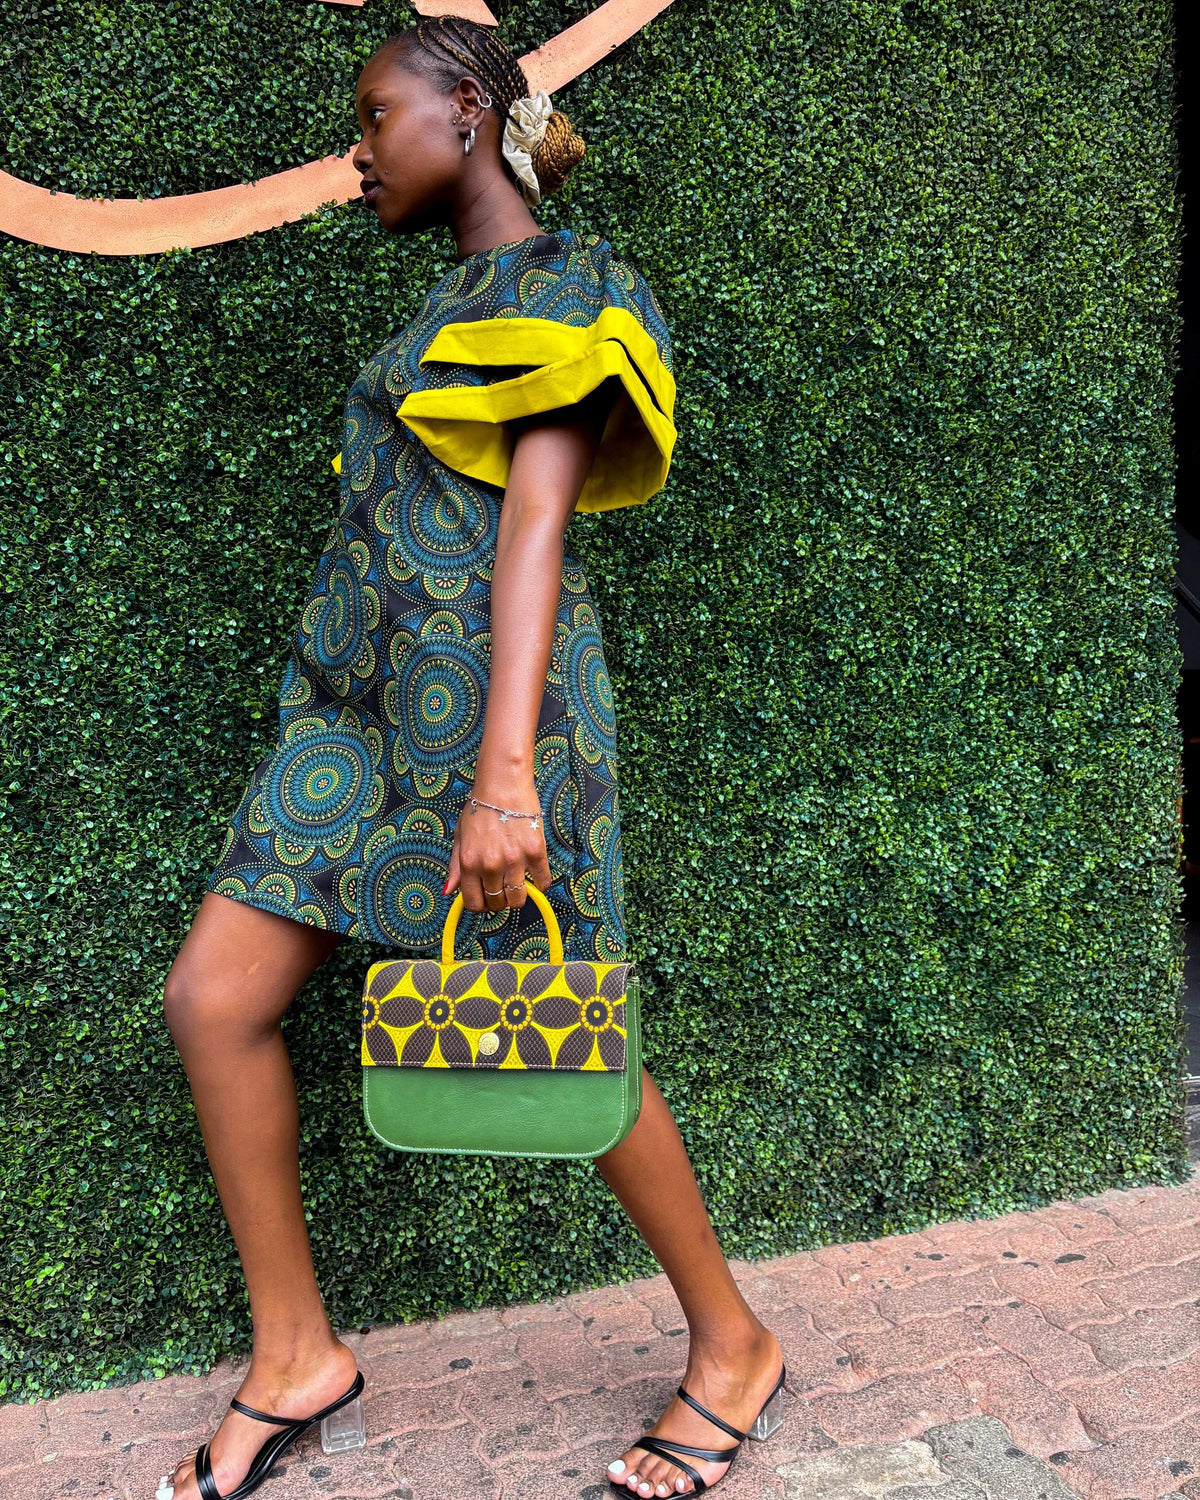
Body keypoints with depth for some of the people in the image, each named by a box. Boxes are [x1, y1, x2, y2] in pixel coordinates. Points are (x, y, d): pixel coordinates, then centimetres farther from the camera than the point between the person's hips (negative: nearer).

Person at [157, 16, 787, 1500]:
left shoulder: (559, 280, -3)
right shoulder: (454, 296, 24)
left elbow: (535, 522, -17)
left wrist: (504, 772, -26)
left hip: (478, 681, -8)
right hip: (360, 691, 8)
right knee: (214, 997, 1)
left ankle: (733, 1347, 22)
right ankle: (294, 1353, 18)